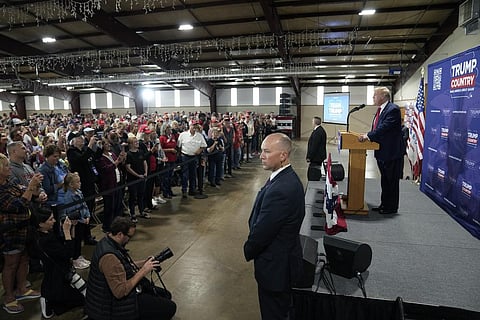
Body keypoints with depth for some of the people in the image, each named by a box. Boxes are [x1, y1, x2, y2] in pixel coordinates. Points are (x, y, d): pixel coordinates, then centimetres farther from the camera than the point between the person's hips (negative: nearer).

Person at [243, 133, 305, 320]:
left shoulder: (280, 189, -33)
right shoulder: (287, 177, -1)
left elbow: (262, 231, -25)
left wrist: (248, 250, -6)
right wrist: (252, 248, 5)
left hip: (275, 264, -9)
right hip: (284, 257, 9)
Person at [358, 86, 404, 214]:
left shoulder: (393, 109, -17)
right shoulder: (380, 110, 13)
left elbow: (384, 128, -27)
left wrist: (368, 136, -27)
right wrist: (368, 135, -1)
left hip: (392, 152, -10)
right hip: (382, 152, 10)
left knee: (392, 180, 3)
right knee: (384, 180, 19)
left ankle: (391, 207, 15)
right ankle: (384, 204, 31)